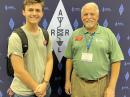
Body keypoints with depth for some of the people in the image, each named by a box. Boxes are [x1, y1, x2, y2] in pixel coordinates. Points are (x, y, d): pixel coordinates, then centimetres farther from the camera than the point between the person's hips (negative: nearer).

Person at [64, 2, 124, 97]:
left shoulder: (107, 33, -4)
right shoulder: (75, 34, 3)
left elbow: (116, 61, -6)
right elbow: (69, 58, 8)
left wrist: (111, 87, -10)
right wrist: (67, 81, 7)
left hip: (101, 83, -2)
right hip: (77, 82, 2)